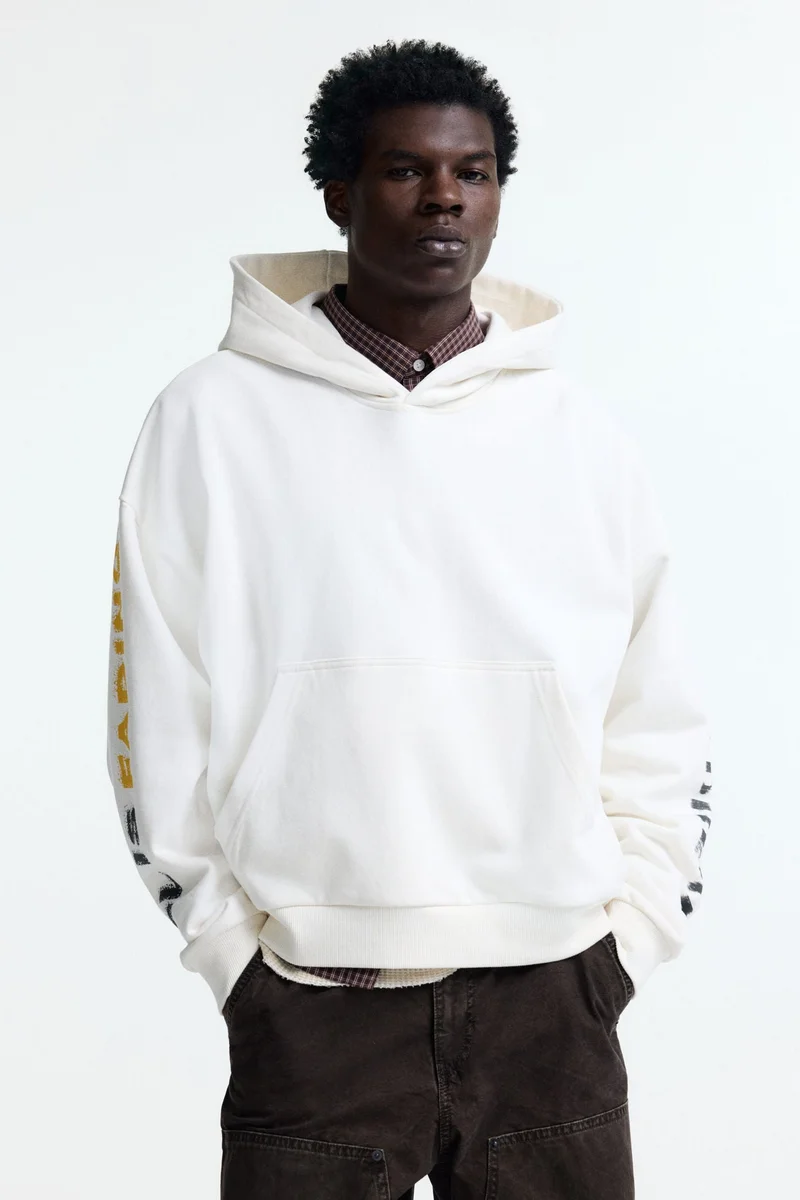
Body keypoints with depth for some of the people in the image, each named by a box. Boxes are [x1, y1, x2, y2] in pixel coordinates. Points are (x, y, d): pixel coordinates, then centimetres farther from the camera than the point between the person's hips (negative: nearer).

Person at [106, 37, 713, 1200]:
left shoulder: (589, 438, 7)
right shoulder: (211, 419, 0)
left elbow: (660, 733, 10)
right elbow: (156, 714, 0)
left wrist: (623, 939, 3)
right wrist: (235, 942, -3)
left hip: (552, 1007, 2)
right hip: (311, 1001, -2)